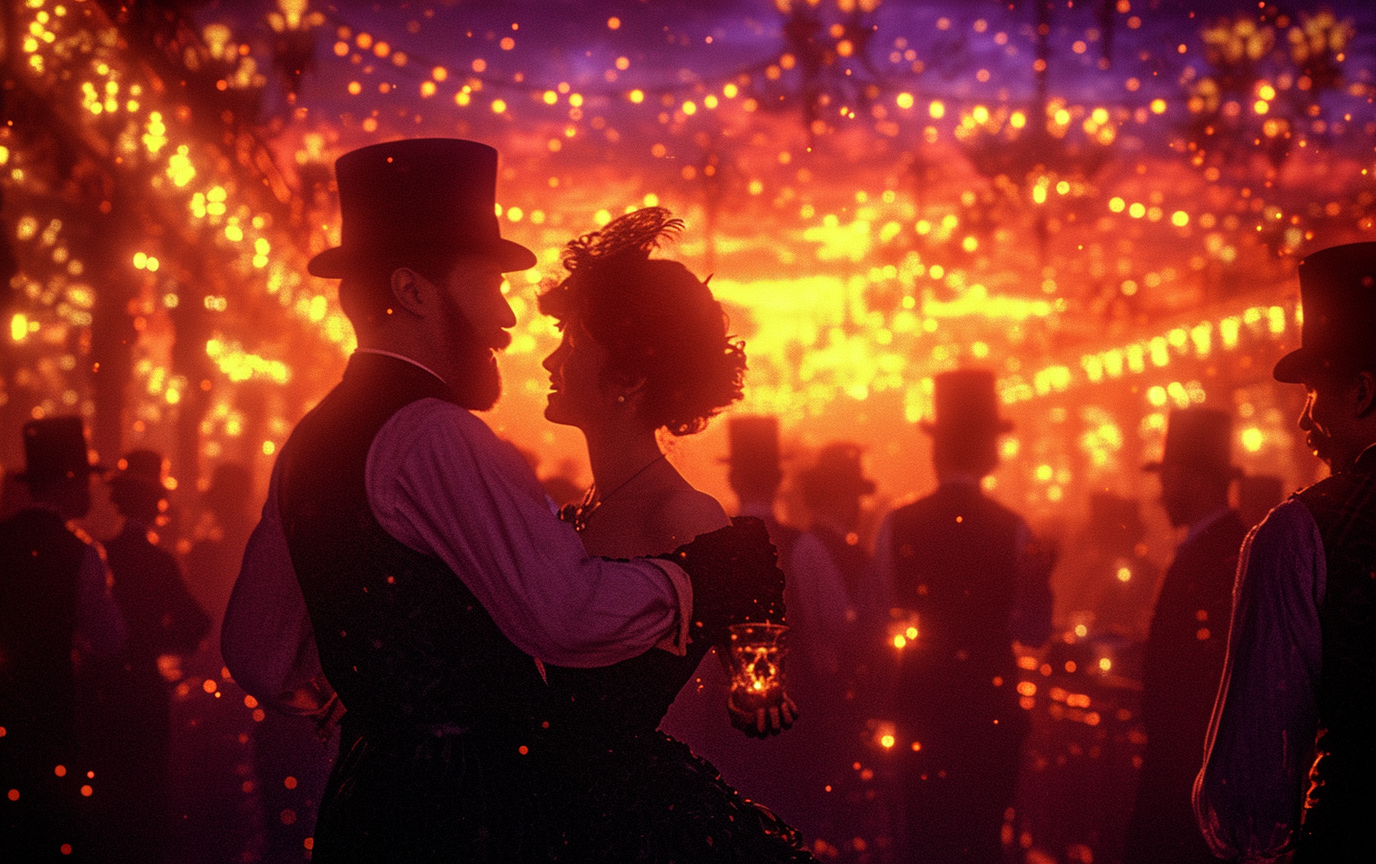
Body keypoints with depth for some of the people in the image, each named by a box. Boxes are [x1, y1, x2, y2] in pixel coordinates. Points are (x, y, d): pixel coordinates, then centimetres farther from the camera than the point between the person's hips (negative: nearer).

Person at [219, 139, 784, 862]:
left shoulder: (309, 444, 14)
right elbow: (566, 613, -25)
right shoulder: (436, 437, -15)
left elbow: (260, 659, 22)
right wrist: (699, 578, -9)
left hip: (365, 793, 10)